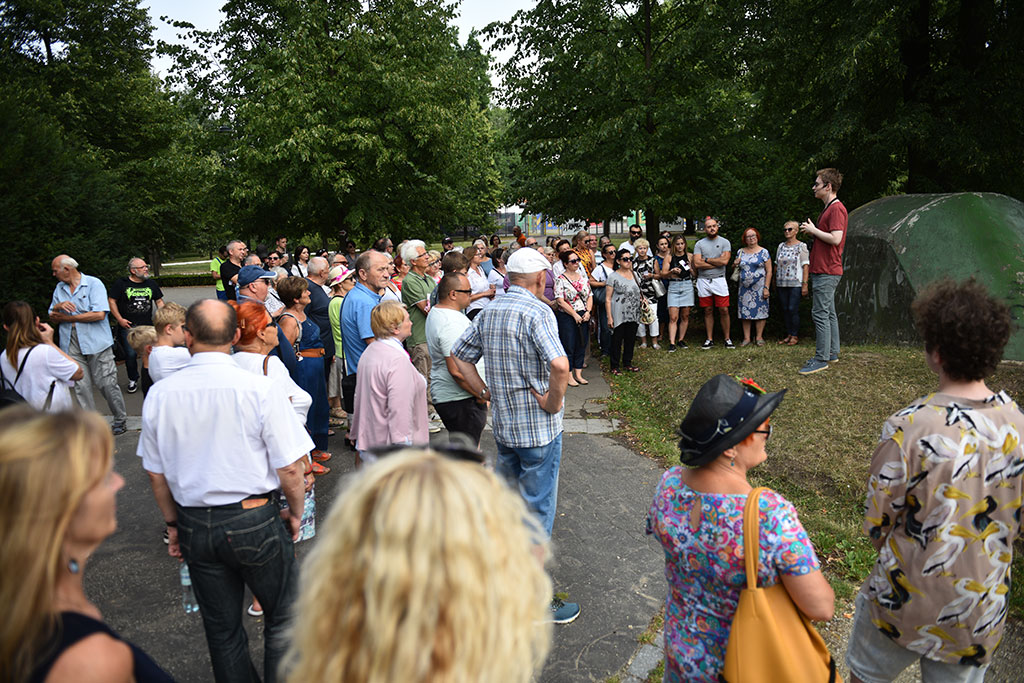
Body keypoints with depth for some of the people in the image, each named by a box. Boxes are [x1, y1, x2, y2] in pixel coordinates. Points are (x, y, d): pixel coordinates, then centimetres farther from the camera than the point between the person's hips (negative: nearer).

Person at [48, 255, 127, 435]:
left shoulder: (94, 284, -5)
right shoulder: (59, 289, 15)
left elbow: (99, 314, -16)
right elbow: (53, 317, 13)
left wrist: (68, 318, -8)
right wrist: (58, 306, -10)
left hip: (96, 344, -5)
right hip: (72, 347, 5)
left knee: (107, 383, -2)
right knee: (81, 387, 3)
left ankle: (120, 420, 12)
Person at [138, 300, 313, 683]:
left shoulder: (159, 394, -6)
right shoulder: (259, 389, -18)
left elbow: (156, 474, 5)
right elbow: (289, 469, -15)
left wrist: (174, 524, 19)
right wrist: (295, 514, 3)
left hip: (195, 525, 4)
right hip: (254, 520, -4)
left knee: (221, 628, 20)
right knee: (281, 620, 16)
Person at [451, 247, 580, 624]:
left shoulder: (488, 312, 5)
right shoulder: (537, 311, -19)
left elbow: (459, 355, 13)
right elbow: (559, 365, -34)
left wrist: (484, 391, 9)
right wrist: (553, 402, -19)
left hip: (503, 424, 7)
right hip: (538, 429, -7)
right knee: (537, 513, 5)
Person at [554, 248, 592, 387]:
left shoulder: (583, 276, 10)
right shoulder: (561, 280, -8)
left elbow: (590, 296, 10)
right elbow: (560, 301, -14)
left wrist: (588, 312, -6)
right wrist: (575, 315, -14)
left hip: (584, 317, 6)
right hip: (567, 317, -5)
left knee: (582, 345, 9)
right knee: (568, 346, 0)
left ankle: (578, 374, 20)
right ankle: (569, 376, 10)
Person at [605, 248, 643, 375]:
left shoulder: (634, 274, 11)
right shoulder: (613, 277, -7)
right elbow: (608, 299, -8)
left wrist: (641, 299, 5)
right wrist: (609, 317, -12)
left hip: (634, 315, 6)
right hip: (619, 315, -6)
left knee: (631, 339, 12)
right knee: (617, 340, 0)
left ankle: (628, 362, 26)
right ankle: (614, 366, 10)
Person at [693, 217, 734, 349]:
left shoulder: (725, 242, 3)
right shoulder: (699, 244, 5)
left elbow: (724, 261, -12)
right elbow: (697, 264, -8)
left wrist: (706, 260, -6)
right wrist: (716, 263, -9)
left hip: (719, 280, -1)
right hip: (703, 281, 1)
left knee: (724, 310, -3)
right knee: (708, 311, 7)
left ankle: (727, 339, 7)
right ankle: (709, 339, 15)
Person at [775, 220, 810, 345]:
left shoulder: (801, 246, 0)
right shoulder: (781, 246, 14)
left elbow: (805, 266, -5)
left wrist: (805, 284, -12)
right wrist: (774, 283, 14)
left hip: (795, 284, -5)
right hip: (781, 284, 5)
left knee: (793, 309, -8)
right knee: (785, 309, 6)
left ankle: (795, 336, 1)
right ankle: (788, 334, 15)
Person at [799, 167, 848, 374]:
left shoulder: (836, 208, -13)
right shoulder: (828, 208, 19)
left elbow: (836, 238, -23)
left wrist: (813, 229, -12)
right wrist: (811, 231, 11)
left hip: (827, 272, -11)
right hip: (823, 270, 11)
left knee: (820, 314, -10)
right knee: (829, 313, 15)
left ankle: (821, 359, -6)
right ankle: (832, 353, 23)